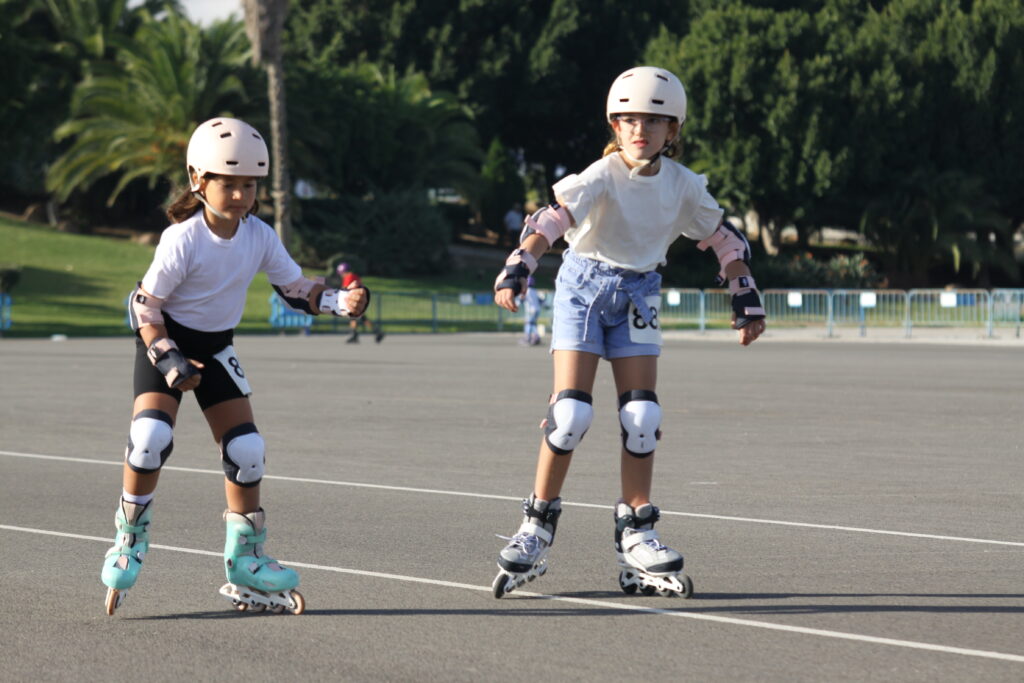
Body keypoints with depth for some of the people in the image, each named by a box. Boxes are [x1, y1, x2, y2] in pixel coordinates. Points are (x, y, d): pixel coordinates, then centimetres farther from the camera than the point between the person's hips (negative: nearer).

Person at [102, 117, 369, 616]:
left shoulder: (260, 237, -9)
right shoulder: (182, 239, -22)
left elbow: (297, 290, -2)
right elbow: (144, 306, -17)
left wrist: (341, 302, -20)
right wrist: (168, 360, -28)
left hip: (217, 349, 5)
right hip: (165, 341, -5)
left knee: (246, 451, -2)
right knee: (151, 438, -24)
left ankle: (246, 564, 11)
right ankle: (129, 542, -3)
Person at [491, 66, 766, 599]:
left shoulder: (683, 185, -4)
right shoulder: (603, 176, -18)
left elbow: (724, 239, 8)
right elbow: (554, 217, -32)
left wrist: (746, 301, 7)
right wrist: (517, 268, -46)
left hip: (638, 294, 4)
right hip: (584, 284, -4)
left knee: (642, 418, -4)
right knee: (571, 413, -12)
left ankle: (636, 540, 4)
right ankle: (536, 531, 1)